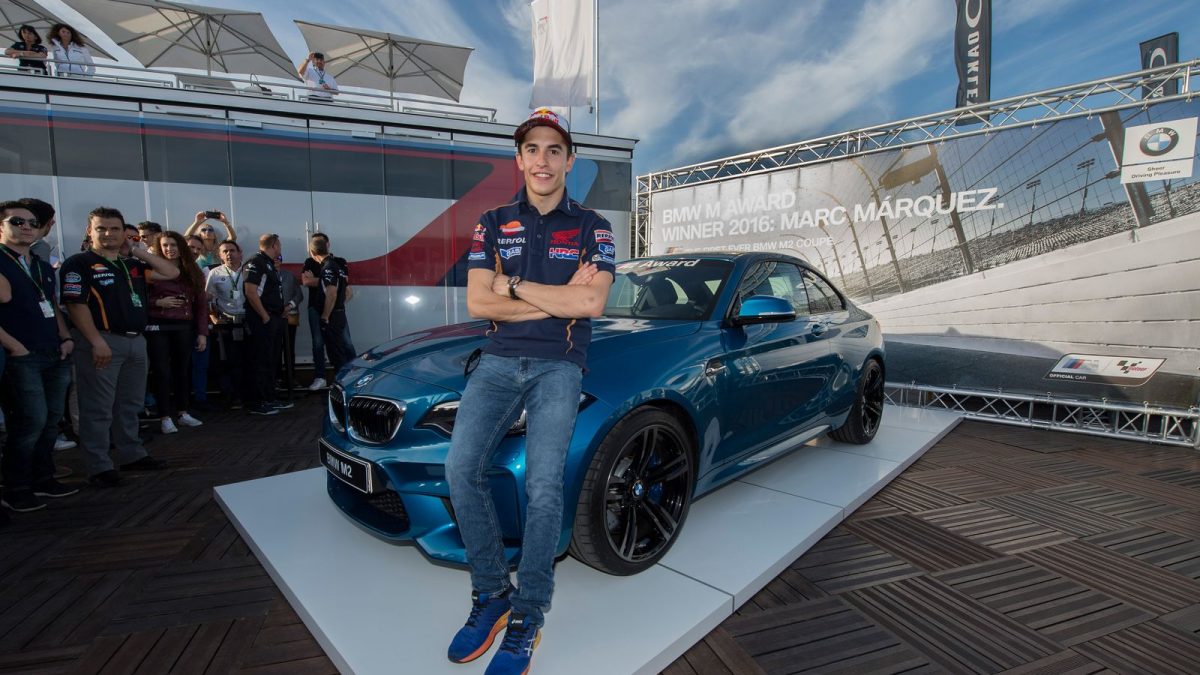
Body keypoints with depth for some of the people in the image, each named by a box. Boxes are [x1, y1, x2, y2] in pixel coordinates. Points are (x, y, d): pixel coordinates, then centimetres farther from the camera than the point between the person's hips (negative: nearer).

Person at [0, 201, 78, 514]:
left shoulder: (44, 267, 18)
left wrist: (66, 339, 8)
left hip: (55, 356, 7)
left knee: (51, 420, 10)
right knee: (32, 420, -8)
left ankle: (43, 479, 21)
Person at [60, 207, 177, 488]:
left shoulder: (132, 264, 16)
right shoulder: (79, 263, -5)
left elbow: (171, 273, 13)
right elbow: (76, 305, -13)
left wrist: (143, 253, 4)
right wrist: (97, 342, -20)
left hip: (136, 340, 7)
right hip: (102, 341, -7)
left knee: (131, 404, 15)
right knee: (98, 408, -1)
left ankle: (132, 455, 26)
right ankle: (99, 466, 6)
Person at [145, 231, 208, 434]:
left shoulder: (192, 272, 8)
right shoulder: (153, 269, -2)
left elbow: (201, 303, 7)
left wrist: (202, 332, 2)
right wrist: (158, 302, -17)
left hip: (185, 327, 3)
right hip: (158, 327, -3)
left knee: (181, 370, 11)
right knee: (162, 372, 1)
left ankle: (182, 413, 22)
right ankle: (165, 417, 8)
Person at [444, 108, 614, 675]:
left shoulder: (591, 228, 6)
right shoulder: (493, 223, 12)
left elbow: (591, 304, -10)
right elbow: (477, 303, -1)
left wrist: (514, 286, -6)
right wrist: (559, 298, -7)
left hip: (559, 366, -2)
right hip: (499, 360, 3)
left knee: (543, 487, -16)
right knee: (461, 468, -15)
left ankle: (527, 616, 2)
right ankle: (491, 592, 4)